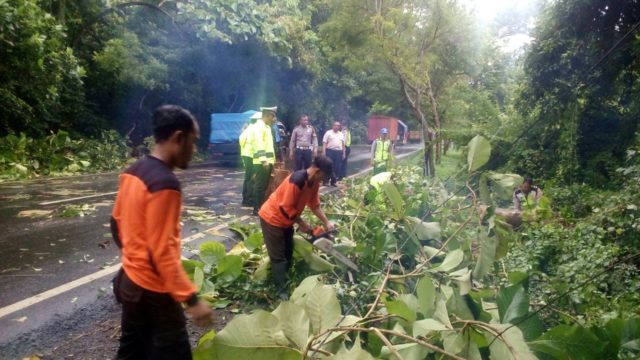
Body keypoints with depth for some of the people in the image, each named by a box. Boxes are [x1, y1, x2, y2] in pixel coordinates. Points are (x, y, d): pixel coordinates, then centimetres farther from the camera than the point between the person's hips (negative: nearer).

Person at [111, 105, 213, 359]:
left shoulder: (133, 171, 2)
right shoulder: (165, 183, -26)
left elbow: (116, 224, 12)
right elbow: (162, 252, -27)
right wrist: (191, 299, -24)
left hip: (129, 280, 9)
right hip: (152, 291, -9)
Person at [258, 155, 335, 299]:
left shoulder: (314, 182, -5)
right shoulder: (296, 180, -33)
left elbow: (314, 204, 5)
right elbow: (286, 208, -30)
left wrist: (326, 222, -2)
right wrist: (302, 224, -18)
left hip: (286, 221, 9)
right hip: (272, 219, -9)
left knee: (288, 253, 17)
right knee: (278, 257, -3)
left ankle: (283, 282, 31)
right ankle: (282, 292, 4)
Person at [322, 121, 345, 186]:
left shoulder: (341, 134, 15)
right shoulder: (328, 133, 1)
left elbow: (343, 145, 17)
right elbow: (324, 143, -3)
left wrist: (343, 153, 12)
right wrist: (324, 152, -11)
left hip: (339, 152, 4)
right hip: (330, 151, -4)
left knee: (337, 167, 5)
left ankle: (333, 181, 14)